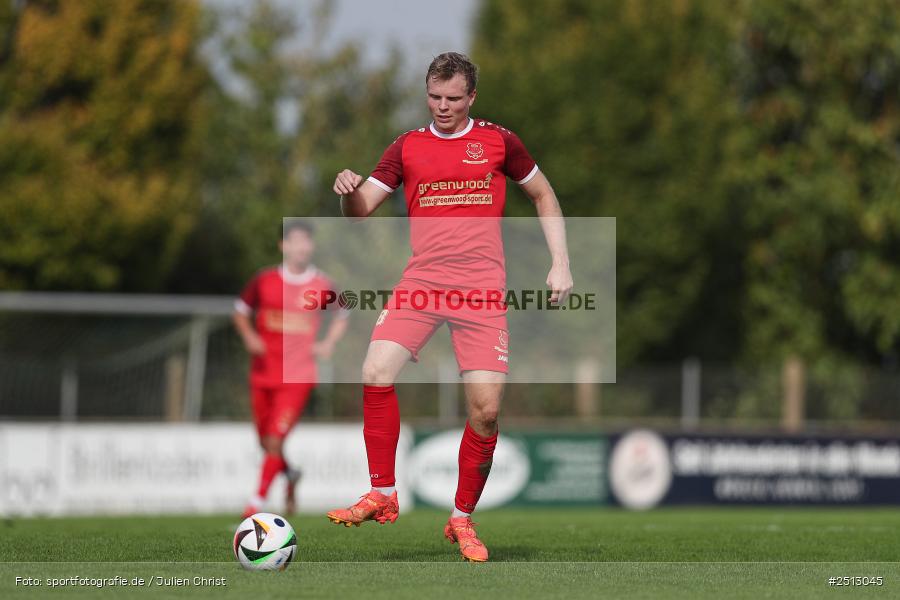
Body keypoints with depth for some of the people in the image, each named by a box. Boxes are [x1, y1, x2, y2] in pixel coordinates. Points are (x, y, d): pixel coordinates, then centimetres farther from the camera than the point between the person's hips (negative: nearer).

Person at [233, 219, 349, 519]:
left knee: (275, 440, -14)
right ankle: (291, 476, 41)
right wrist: (249, 337, -3)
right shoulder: (264, 280, 0)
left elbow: (341, 316, 18)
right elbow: (240, 311, 14)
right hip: (263, 374, 2)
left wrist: (329, 343, 2)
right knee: (266, 443, 10)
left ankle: (258, 500, -5)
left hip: (297, 377, -2)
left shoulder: (322, 286, 0)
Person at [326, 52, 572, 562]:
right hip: (422, 281, 1)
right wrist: (350, 191, -13)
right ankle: (384, 496, -4)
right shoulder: (407, 147, 11)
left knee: (486, 408, -8)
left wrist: (561, 264, 9)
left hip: (481, 289, -1)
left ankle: (463, 518, 11)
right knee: (376, 373, -20)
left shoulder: (498, 141, 8)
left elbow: (543, 195, 18)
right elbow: (361, 210, 10)